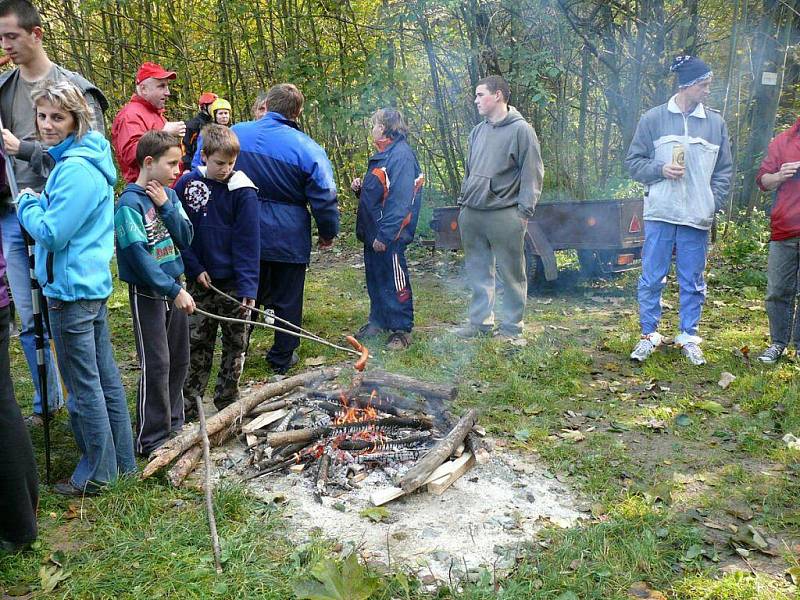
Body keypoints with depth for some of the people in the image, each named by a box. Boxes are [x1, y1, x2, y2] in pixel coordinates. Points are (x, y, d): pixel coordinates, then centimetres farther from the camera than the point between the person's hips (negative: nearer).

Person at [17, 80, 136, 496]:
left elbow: (51, 233, -20)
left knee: (83, 384, 1)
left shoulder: (76, 170, -20)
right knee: (105, 375, 16)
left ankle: (97, 473, 14)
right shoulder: (84, 159, 11)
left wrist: (27, 203, -4)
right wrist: (38, 204, 4)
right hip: (93, 283, 10)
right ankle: (121, 459, 28)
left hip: (71, 289, -10)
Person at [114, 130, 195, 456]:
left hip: (173, 287, 7)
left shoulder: (169, 195, 5)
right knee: (156, 365, -2)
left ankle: (174, 426, 31)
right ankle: (151, 439, 11)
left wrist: (167, 206, -14)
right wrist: (174, 290, -22)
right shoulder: (130, 203, -16)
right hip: (147, 293, -7)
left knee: (179, 360, 14)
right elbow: (139, 256, -21)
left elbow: (185, 238, -1)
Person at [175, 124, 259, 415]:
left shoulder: (243, 192, -10)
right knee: (197, 342, 10)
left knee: (235, 343, 9)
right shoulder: (187, 184, -4)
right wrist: (195, 268, -7)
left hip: (232, 282, -1)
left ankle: (227, 401, 24)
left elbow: (248, 242, -12)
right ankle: (189, 402, 22)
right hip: (199, 281, 2)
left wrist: (248, 286, -17)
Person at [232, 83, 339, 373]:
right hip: (288, 240, -3)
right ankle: (282, 357, 23)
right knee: (287, 300, 12)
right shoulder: (308, 149, -13)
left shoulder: (236, 133, -2)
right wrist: (328, 233, 6)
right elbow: (325, 198, -10)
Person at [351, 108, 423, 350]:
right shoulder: (382, 155, 15)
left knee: (395, 280, 0)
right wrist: (360, 188, 5)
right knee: (375, 278, 18)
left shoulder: (402, 155, -16)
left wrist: (384, 234, -27)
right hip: (373, 231, 10)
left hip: (389, 234, -10)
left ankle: (402, 330, 10)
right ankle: (378, 321, 31)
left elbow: (400, 200, -24)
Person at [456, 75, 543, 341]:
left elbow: (532, 173, -7)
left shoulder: (521, 130, -4)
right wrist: (463, 200, 16)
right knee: (478, 272, 12)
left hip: (505, 216, -7)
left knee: (511, 274, 2)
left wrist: (524, 211, -12)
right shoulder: (478, 131, 16)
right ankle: (480, 322, 22)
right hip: (471, 214, 7)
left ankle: (511, 327, 11)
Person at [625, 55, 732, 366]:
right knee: (652, 279, 4)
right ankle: (649, 334, 18)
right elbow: (634, 161, 4)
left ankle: (689, 337, 22)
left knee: (693, 283, 9)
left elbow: (724, 170, 11)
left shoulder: (715, 122, 6)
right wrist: (660, 170, -13)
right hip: (660, 214, -2)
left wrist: (713, 203, -1)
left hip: (697, 218, 2)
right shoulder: (653, 118, 0)